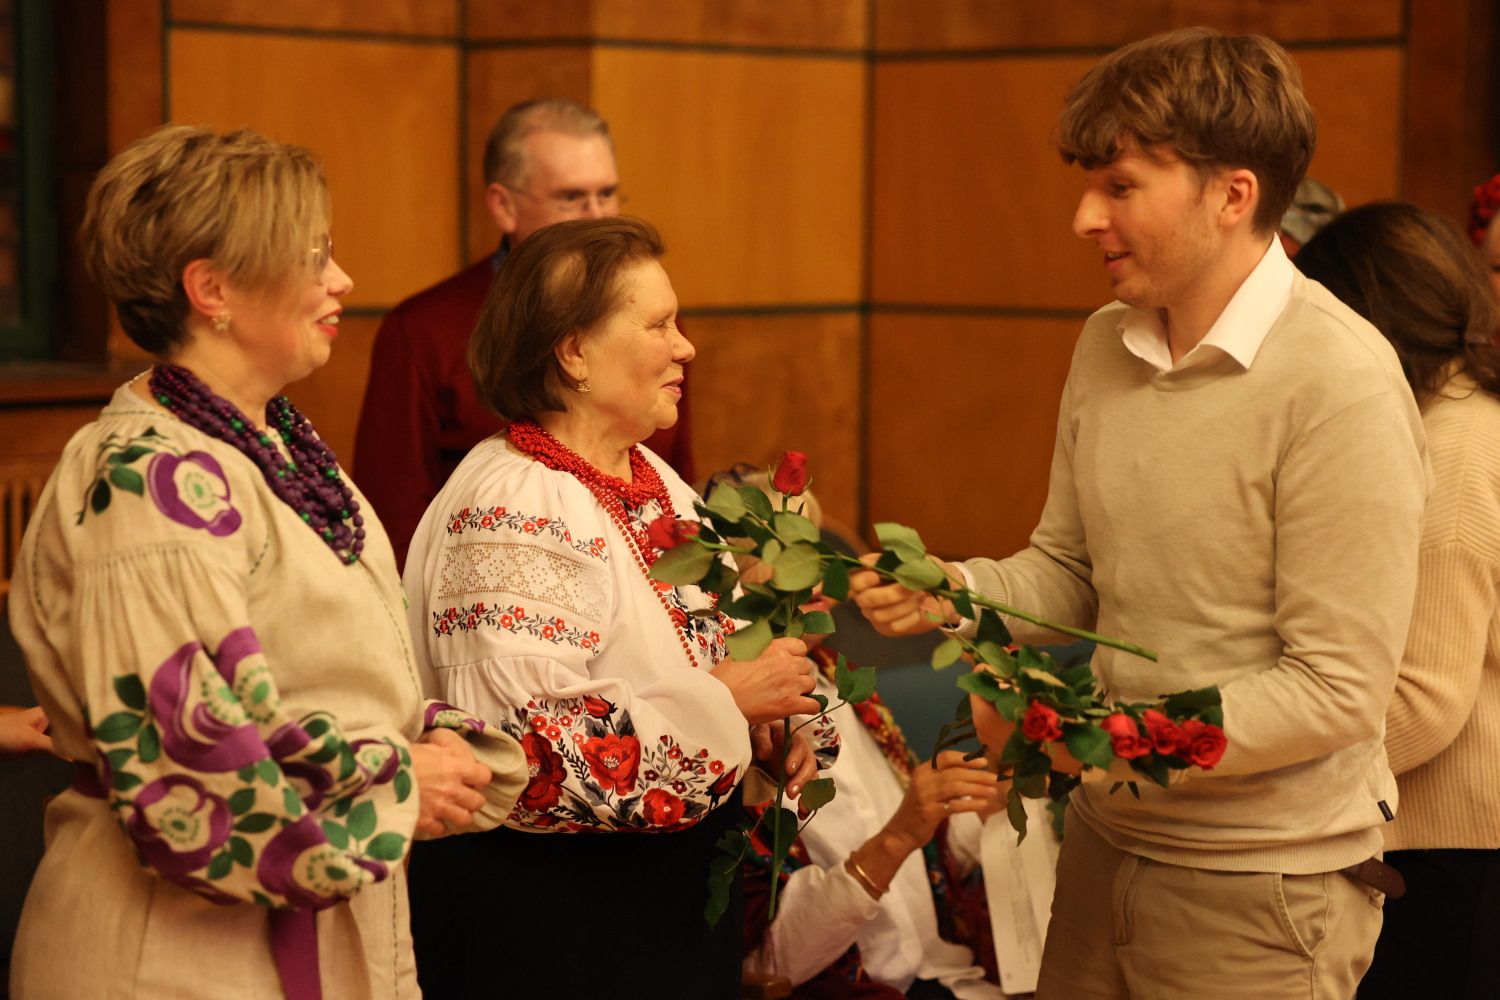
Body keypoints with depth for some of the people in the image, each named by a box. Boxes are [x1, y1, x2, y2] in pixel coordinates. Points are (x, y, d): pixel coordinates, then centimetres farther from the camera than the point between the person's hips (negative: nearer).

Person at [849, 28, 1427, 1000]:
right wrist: (948, 594, -7)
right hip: (1108, 839, 7)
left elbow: (1339, 692, -21)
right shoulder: (1106, 346, 4)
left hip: (1264, 883, -7)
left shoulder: (1340, 382, -20)